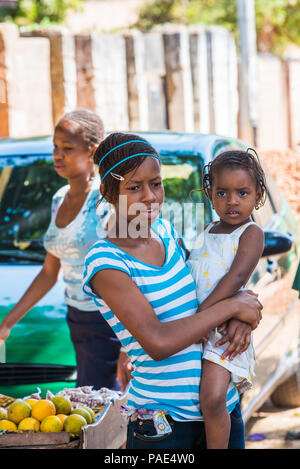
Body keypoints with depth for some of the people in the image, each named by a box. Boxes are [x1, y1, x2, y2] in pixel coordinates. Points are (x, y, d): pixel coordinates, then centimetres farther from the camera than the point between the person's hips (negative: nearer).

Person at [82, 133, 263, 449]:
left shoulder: (166, 233, 5)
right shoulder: (104, 261, -16)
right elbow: (157, 343, -25)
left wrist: (240, 318, -5)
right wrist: (232, 306, -17)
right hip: (162, 421, -6)